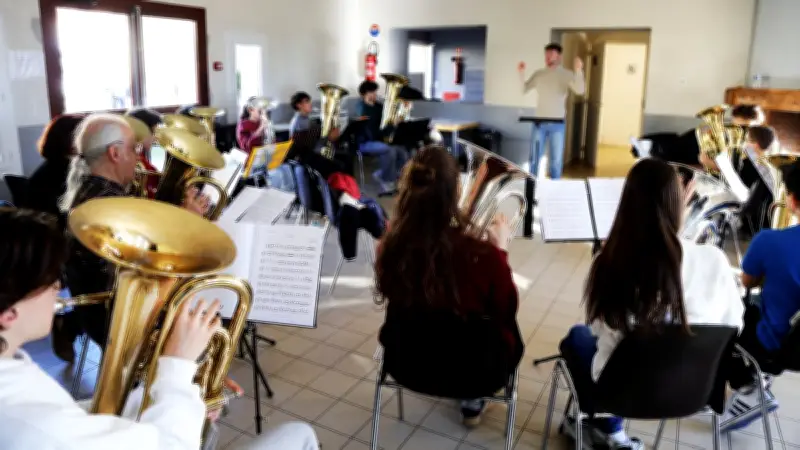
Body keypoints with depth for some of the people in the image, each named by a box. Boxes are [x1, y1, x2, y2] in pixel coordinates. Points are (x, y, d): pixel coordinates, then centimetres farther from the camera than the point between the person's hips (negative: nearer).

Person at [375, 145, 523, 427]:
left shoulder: (391, 246, -21)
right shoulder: (481, 255, -31)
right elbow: (507, 310, -10)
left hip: (405, 365, 3)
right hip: (473, 371, -2)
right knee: (506, 326, 29)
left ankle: (469, 398, 42)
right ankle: (473, 403, 37)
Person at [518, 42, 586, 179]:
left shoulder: (567, 74, -2)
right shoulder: (539, 74, 7)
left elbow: (580, 91, -15)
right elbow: (524, 90, 6)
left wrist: (578, 71, -26)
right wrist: (521, 73, -8)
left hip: (557, 123, -2)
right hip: (539, 122, 2)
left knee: (556, 160, 5)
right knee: (535, 158, 6)